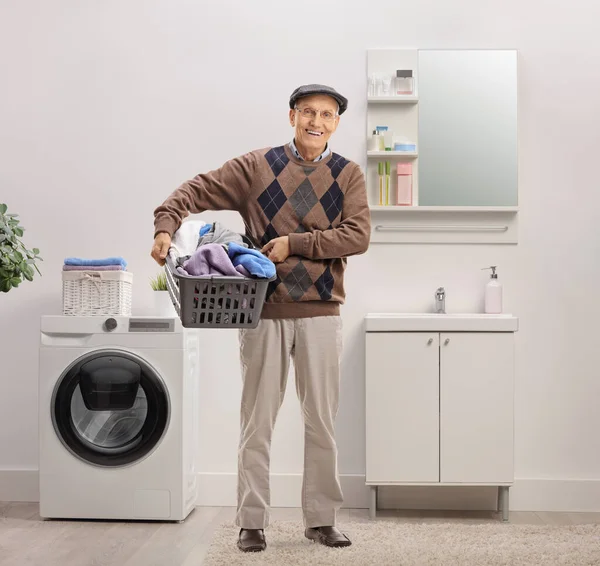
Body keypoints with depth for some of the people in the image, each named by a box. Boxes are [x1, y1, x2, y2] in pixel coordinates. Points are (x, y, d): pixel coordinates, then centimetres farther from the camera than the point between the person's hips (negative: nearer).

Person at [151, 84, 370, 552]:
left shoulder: (348, 175, 5)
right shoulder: (257, 167, 3)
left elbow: (358, 235, -7)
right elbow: (198, 190, 2)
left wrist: (295, 242, -16)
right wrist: (166, 225, -16)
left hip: (320, 312, 1)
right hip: (264, 309, -1)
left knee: (322, 421, 9)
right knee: (257, 420, 6)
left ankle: (321, 519, 24)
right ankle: (252, 523, 17)